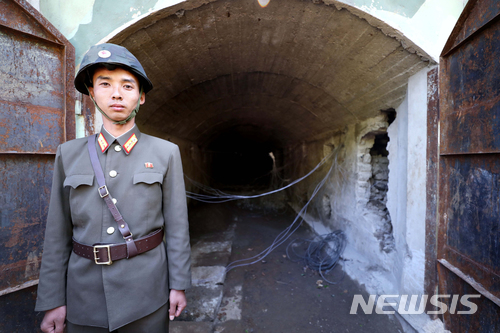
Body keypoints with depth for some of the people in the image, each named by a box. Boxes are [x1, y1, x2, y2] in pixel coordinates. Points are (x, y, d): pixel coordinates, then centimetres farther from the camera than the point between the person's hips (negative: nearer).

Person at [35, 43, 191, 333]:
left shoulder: (166, 152, -6)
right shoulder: (70, 154, 1)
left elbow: (176, 223, -5)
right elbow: (58, 231, 3)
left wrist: (179, 285, -4)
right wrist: (52, 300, 3)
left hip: (146, 288, -1)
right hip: (85, 290, 2)